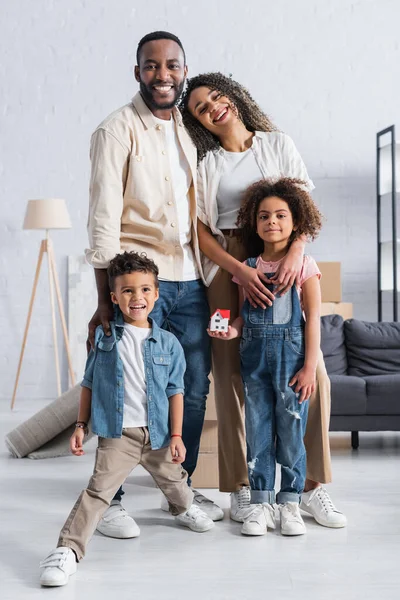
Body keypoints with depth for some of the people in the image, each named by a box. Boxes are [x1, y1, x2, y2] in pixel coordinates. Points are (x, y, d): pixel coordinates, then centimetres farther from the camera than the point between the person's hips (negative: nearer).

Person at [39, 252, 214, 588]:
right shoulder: (104, 337, -3)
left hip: (158, 432, 3)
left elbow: (175, 391, 1)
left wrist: (176, 435, -1)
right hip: (117, 434, -3)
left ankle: (184, 509, 57)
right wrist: (81, 426, 1)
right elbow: (90, 384, 3)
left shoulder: (168, 343, -2)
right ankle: (68, 550, -13)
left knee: (173, 478, 26)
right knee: (98, 490, -14)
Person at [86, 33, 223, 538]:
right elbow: (104, 220, -10)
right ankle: (109, 500, 8)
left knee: (194, 389, 9)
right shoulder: (118, 130, -4)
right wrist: (105, 298, -15)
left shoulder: (189, 131, 15)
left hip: (190, 281, 6)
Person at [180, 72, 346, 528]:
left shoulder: (278, 144, 12)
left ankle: (313, 486, 1)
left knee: (311, 369, -8)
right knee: (232, 374, -3)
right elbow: (201, 231, 1)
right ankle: (239, 488, 6)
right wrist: (240, 270, -16)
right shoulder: (206, 165, 11)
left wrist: (296, 252, -16)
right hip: (229, 268, 0)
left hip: (285, 262, 0)